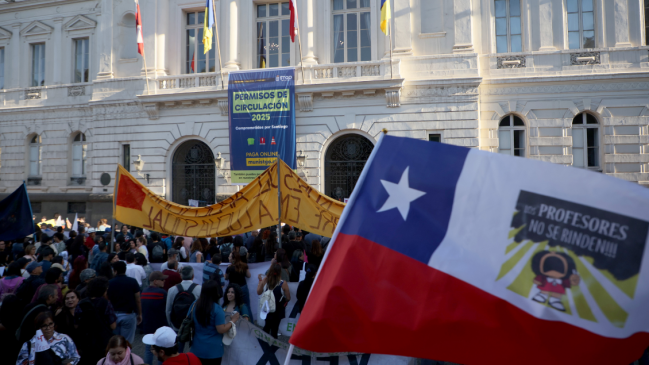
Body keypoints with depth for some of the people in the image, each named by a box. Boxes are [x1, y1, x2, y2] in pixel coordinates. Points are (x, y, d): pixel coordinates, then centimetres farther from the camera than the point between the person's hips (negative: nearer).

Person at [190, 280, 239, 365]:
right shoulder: (217, 309, -19)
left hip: (197, 348, 5)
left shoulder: (194, 304, -1)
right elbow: (221, 330, -19)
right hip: (213, 350, -5)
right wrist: (233, 320, -7)